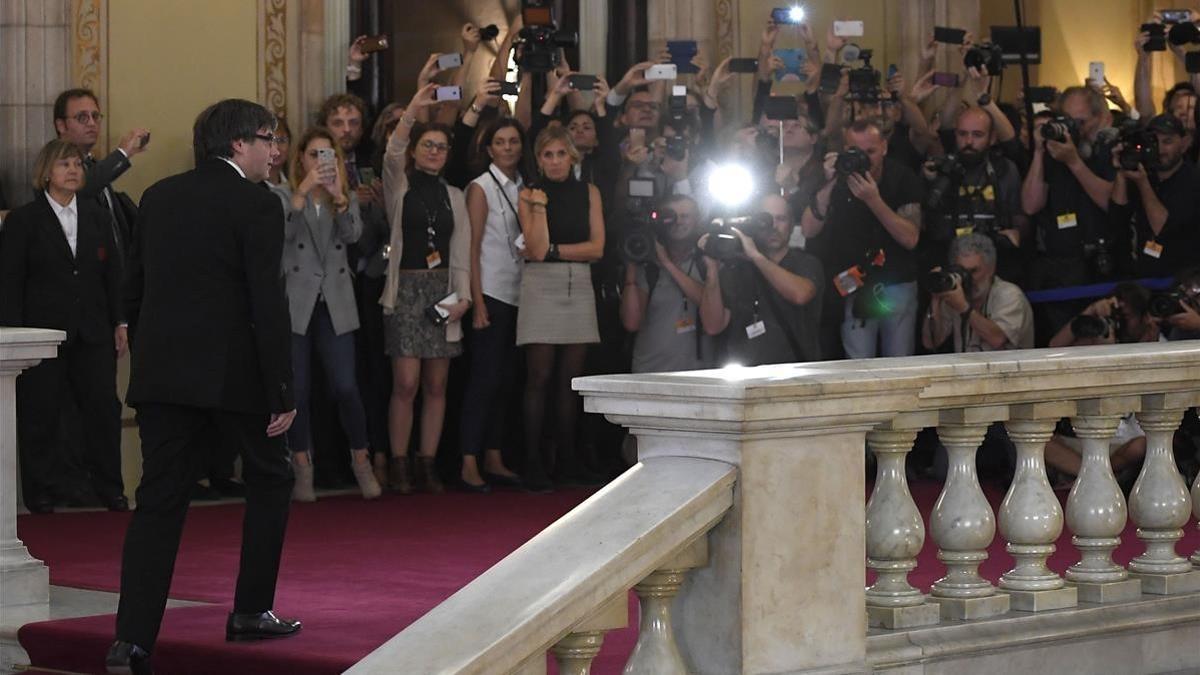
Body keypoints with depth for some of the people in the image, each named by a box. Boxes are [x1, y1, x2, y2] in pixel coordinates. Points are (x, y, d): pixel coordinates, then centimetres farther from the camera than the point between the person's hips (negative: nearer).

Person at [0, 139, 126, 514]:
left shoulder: (96, 216, 11)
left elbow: (111, 273, 13)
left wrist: (119, 322, 7)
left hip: (92, 331, 3)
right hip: (44, 328, -3)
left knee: (104, 408, 1)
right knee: (40, 413, 1)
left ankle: (110, 487, 11)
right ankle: (41, 491, 11)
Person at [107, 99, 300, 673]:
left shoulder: (158, 197, 11)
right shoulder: (257, 204, -8)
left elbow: (133, 289, 14)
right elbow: (267, 303, -13)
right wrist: (282, 393, -10)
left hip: (162, 372, 5)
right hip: (233, 370, -5)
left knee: (158, 502, 2)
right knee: (269, 480, 17)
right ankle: (250, 612, 19)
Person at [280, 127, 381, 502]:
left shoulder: (345, 197, 13)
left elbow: (353, 234, -5)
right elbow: (282, 232, -16)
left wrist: (338, 196, -20)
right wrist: (304, 189, -24)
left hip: (335, 305, 2)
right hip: (295, 303, -2)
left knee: (345, 387, -5)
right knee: (298, 389, 1)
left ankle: (361, 462, 10)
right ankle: (302, 469, 11)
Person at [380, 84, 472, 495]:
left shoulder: (454, 197, 14)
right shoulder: (399, 186, 5)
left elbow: (461, 252, 12)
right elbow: (392, 155, -16)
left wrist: (462, 296, -1)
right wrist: (413, 109, -27)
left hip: (443, 293, 4)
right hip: (406, 288, -4)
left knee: (436, 385, 2)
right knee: (406, 383, -10)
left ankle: (428, 464, 7)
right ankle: (398, 465, -5)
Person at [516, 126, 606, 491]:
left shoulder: (589, 193, 10)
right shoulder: (529, 194, 3)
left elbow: (596, 248, 1)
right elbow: (537, 249, -8)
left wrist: (552, 249, -6)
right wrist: (539, 206, -14)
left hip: (579, 286, 3)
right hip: (541, 286, -3)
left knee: (570, 377, 5)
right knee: (539, 376, -5)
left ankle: (567, 459, 10)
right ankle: (533, 463, -6)